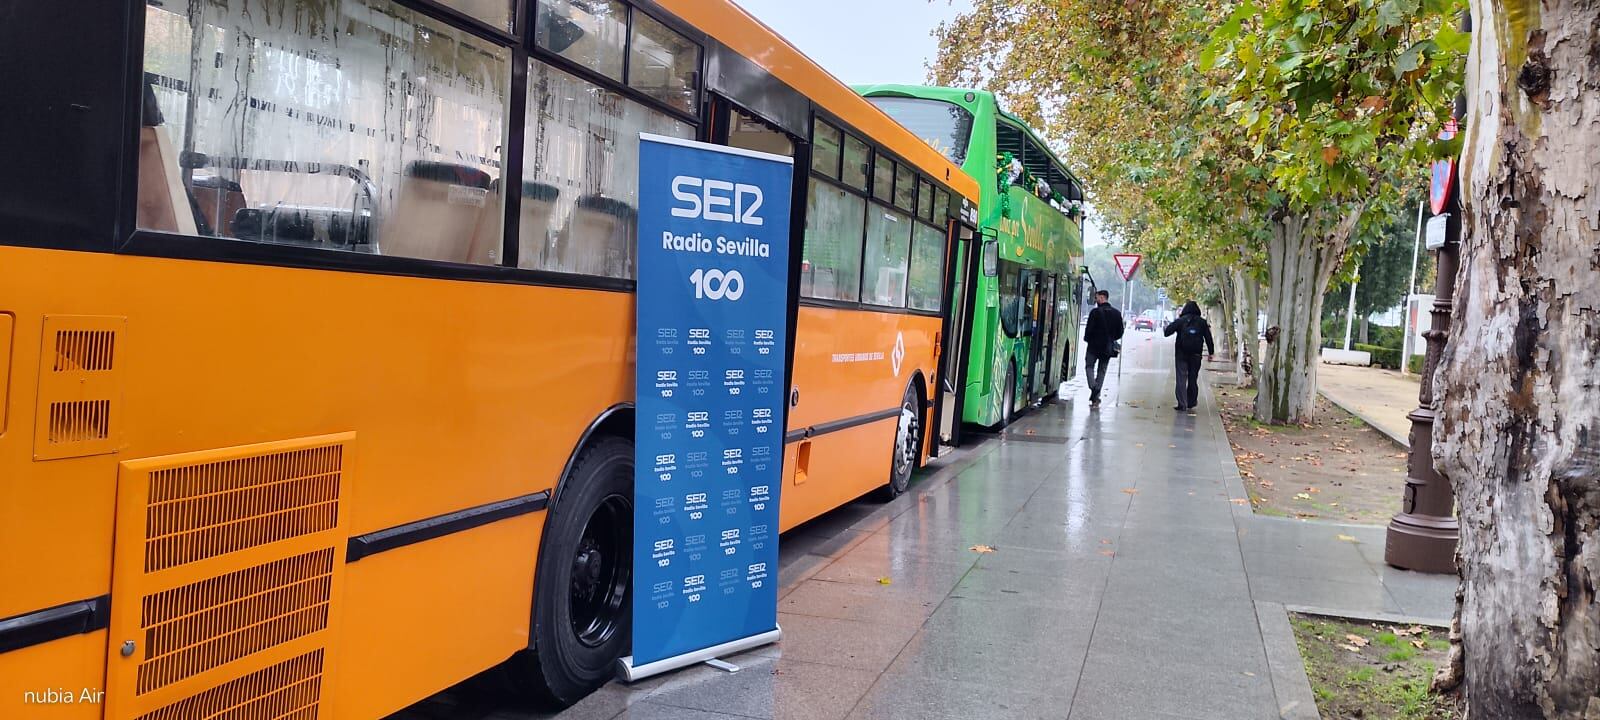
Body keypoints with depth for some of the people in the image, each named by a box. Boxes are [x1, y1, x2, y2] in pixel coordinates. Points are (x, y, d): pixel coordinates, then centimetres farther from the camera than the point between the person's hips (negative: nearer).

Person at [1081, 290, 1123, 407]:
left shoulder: (1095, 312, -12)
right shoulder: (1117, 313, 5)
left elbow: (1089, 328, -13)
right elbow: (1120, 332, 7)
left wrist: (1086, 339, 5)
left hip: (1094, 345, -5)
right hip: (1108, 348, 5)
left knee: (1089, 366, 10)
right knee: (1102, 371, 10)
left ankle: (1093, 387, -15)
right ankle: (1096, 397, 6)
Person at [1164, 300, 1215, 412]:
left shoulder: (1180, 321, -3)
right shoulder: (1202, 322, 3)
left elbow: (1167, 332, -6)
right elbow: (1208, 338, 5)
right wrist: (1211, 352, 11)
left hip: (1181, 354, -2)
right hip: (1196, 355, 2)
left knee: (1181, 378, -2)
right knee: (1193, 378, 12)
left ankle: (1182, 404, -11)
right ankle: (1191, 403, 16)